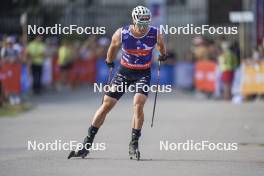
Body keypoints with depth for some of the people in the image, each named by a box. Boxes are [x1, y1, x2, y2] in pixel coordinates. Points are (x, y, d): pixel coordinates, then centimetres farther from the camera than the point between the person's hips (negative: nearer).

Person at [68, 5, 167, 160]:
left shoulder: (155, 34, -16)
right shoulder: (121, 34, -19)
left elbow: (161, 46, 8)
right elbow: (114, 47, 4)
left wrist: (163, 56, 25)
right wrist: (109, 62, 17)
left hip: (143, 73, -1)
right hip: (124, 71, 1)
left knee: (138, 105, -22)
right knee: (106, 106, -1)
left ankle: (134, 144, -10)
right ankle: (87, 143, 6)